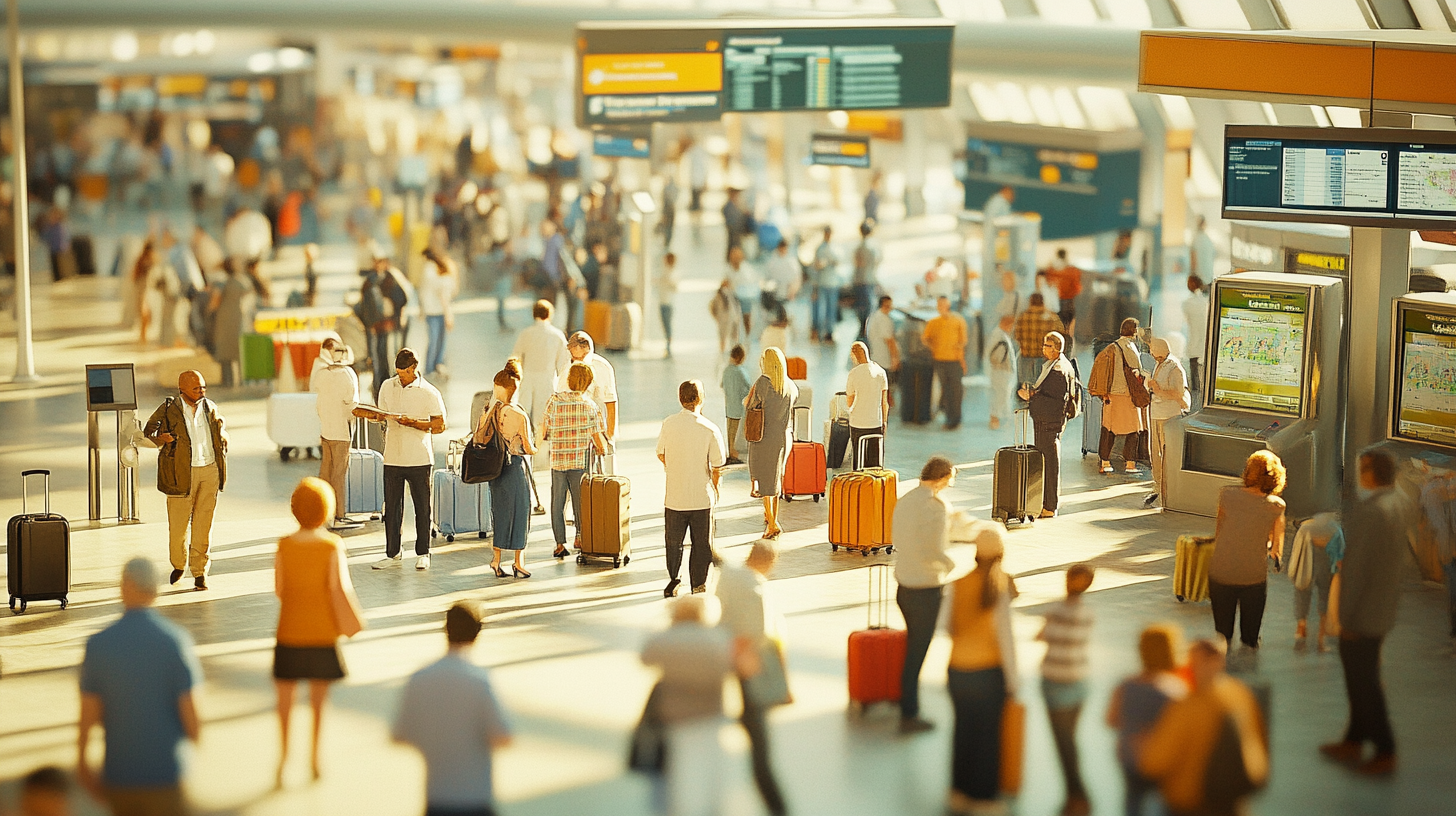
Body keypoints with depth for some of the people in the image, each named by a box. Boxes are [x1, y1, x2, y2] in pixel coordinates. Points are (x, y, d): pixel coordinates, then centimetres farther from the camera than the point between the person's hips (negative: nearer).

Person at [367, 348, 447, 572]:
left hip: (420, 459, -3)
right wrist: (372, 415, -7)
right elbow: (381, 415, 17)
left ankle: (422, 554, 15)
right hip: (393, 458, 3)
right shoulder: (387, 386, 8)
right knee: (391, 507, 4)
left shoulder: (429, 393, -4)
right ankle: (392, 553, 13)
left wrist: (414, 423, -18)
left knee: (422, 507, 4)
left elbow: (440, 425, -5)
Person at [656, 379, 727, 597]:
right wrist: (714, 486, 11)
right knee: (701, 543, 13)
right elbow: (717, 466, -9)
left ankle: (673, 583, 22)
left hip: (674, 496, 2)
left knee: (673, 542, 17)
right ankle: (698, 584, 19)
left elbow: (660, 455, 6)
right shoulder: (710, 430, -14)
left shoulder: (668, 424, -7)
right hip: (702, 497, -2)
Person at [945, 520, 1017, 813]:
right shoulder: (1001, 587, -15)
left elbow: (949, 626, 4)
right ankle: (983, 798, 17)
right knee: (988, 732, 9)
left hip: (957, 668, 4)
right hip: (988, 670, -4)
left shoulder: (958, 584, -3)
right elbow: (1005, 637, -14)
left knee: (963, 728, 18)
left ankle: (959, 793, 27)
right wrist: (1011, 681, -7)